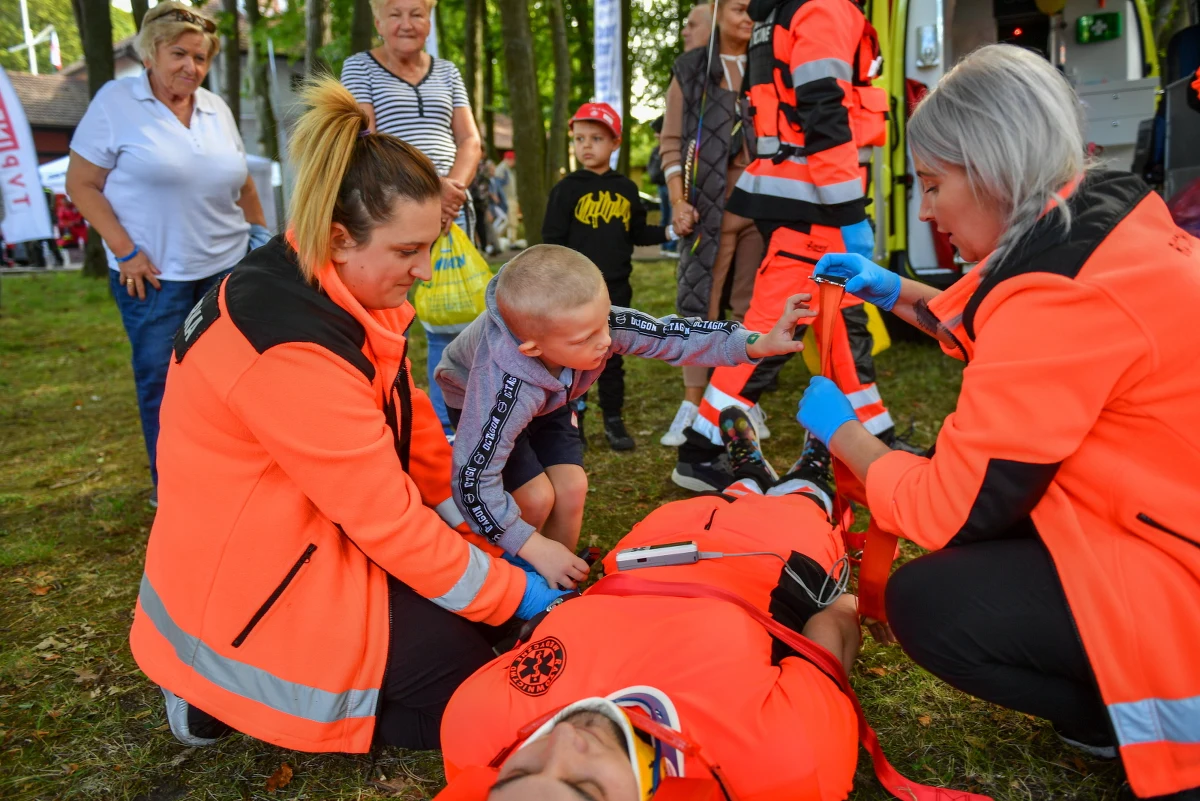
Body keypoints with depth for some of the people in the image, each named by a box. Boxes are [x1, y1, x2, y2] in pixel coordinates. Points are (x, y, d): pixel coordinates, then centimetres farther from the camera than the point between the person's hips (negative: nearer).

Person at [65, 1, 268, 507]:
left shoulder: (217, 109, 9)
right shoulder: (116, 101, -4)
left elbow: (241, 181, 21)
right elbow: (81, 183, -5)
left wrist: (261, 231, 13)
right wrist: (125, 251, -12)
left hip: (227, 267, 4)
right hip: (153, 274, -4)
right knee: (160, 379, 4)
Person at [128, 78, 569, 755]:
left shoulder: (340, 290, -3)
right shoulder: (294, 350, -32)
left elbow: (414, 425, 3)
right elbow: (390, 518, -26)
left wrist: (480, 529, 6)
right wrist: (510, 592, -15)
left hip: (313, 539, 9)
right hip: (253, 587, -9)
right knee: (462, 673, -4)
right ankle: (228, 694, 5)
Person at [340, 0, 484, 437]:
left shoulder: (447, 72, 17)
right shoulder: (360, 67, 5)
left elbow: (470, 140, 9)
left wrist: (454, 184, -12)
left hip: (450, 210, 4)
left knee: (450, 322, 3)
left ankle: (446, 429, 14)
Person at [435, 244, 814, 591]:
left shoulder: (595, 322, -35)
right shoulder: (502, 391, -46)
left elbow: (669, 335, -24)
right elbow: (473, 481, -40)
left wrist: (758, 343, -30)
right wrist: (534, 547, -34)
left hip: (547, 399, 5)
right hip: (480, 405, -4)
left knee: (572, 486, -7)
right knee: (536, 497, -16)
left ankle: (559, 588, 14)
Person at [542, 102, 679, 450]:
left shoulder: (626, 190, 7)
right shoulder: (567, 189, -4)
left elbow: (638, 233, 11)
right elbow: (552, 242, -5)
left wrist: (668, 232, -4)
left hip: (616, 290, 3)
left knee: (613, 358, 11)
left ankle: (614, 421, 22)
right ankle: (572, 422, 18)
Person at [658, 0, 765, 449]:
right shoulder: (691, 69, 9)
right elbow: (672, 142, 4)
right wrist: (678, 200, -8)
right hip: (709, 204, -2)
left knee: (753, 306, 3)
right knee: (701, 303, -4)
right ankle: (692, 403, 2)